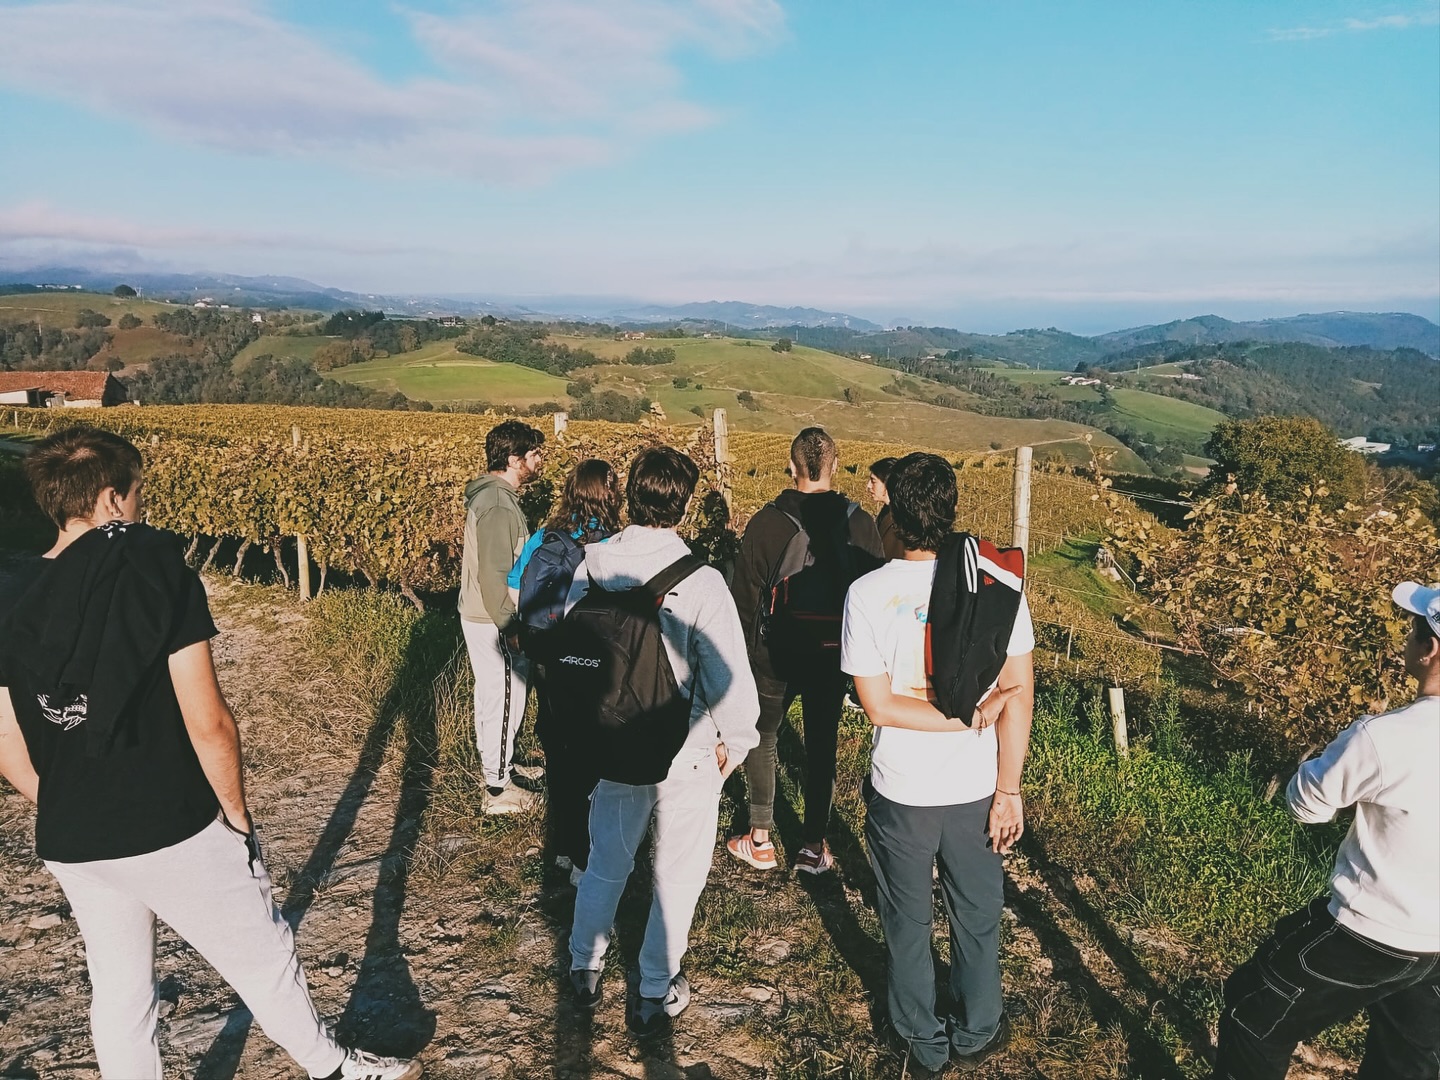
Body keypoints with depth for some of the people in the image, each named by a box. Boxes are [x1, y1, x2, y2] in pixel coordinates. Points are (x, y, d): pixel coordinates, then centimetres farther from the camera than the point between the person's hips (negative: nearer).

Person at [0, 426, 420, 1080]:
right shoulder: (151, 561, -16)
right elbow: (207, 722, -18)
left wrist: (72, 817, 19)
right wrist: (237, 814, -4)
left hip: (71, 846, 6)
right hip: (173, 831, -5)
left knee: (118, 991, 21)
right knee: (262, 958, 15)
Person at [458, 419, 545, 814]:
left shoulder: (492, 495, 8)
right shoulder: (498, 506, -24)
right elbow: (493, 575, -26)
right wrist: (511, 629, -20)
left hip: (483, 617, 10)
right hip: (493, 623, -10)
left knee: (494, 696, 22)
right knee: (504, 701, 1)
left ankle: (500, 764, 39)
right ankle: (498, 790, 13)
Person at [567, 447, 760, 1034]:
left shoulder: (591, 566, -9)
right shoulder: (699, 581, -22)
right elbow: (728, 672, -19)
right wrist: (733, 741, -1)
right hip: (685, 753, -4)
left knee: (606, 861, 24)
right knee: (677, 874, 16)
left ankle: (584, 966, 41)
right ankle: (656, 992, 30)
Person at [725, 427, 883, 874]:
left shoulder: (767, 521, -14)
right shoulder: (860, 523, -8)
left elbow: (744, 595, -8)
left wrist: (743, 652, 5)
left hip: (775, 656, -2)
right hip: (833, 657, 2)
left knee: (762, 740, 17)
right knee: (822, 746, 15)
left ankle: (760, 840, 22)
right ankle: (814, 846, 22)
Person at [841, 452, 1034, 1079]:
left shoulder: (868, 594, -16)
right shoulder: (998, 580, -13)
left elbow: (878, 705, -16)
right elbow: (1018, 693, -11)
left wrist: (969, 717, -12)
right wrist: (1007, 790, -5)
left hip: (900, 793, -1)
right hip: (975, 790, 2)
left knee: (906, 924, 20)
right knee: (976, 918, 24)